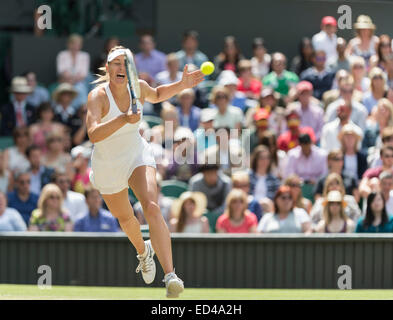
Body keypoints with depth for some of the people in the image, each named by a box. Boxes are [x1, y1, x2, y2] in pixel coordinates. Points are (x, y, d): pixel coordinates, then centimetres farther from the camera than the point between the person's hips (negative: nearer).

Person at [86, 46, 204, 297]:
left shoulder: (138, 87, -11)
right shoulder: (98, 96, -25)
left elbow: (157, 95, 16)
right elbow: (93, 135, -42)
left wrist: (183, 85, 1)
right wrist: (124, 119, -55)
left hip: (137, 156, 1)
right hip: (108, 167, -1)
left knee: (152, 208, -25)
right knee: (125, 218, 20)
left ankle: (170, 276, -38)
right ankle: (143, 251, 58)